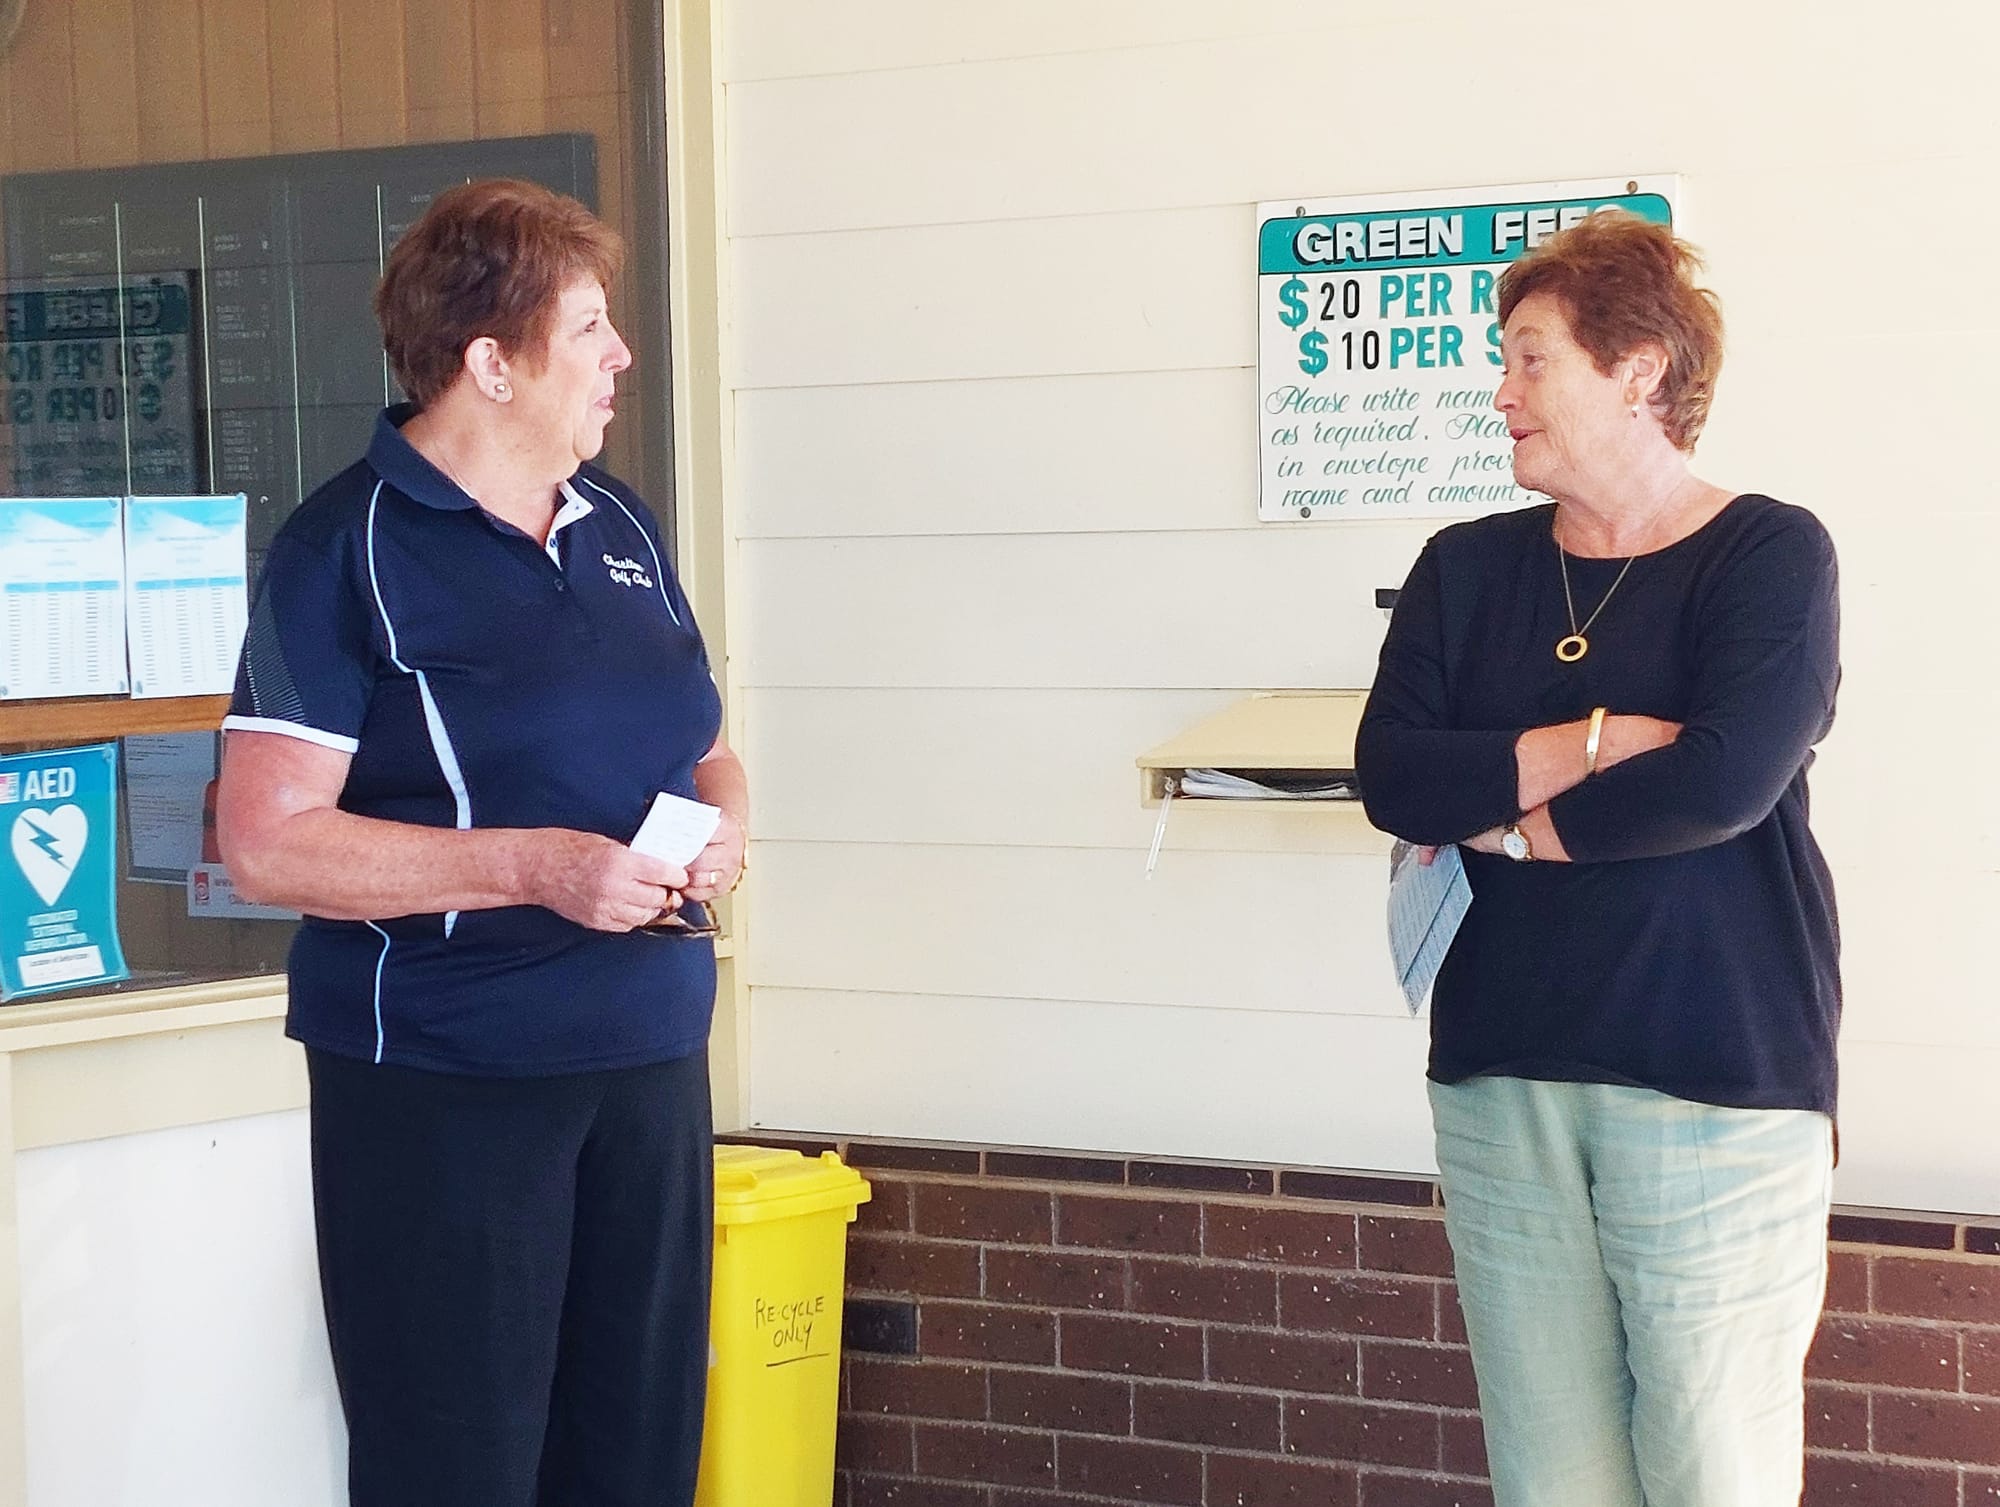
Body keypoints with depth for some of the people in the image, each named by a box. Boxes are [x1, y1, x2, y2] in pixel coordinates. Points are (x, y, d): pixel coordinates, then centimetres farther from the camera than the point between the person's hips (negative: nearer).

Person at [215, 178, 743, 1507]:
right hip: (444, 1083, -6)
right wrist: (535, 867, -23)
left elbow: (699, 744, 23)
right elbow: (265, 841, -16)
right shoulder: (350, 551, -10)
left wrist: (726, 816, -2)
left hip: (651, 1051, 7)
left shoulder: (622, 527, 11)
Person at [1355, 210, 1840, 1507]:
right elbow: (1391, 775, -3)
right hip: (1502, 1078, 5)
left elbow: (1724, 782, -18)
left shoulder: (1771, 555, -4)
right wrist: (1595, 742, -13)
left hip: (1715, 1078, -4)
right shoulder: (1468, 570, 11)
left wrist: (1505, 816, -7)